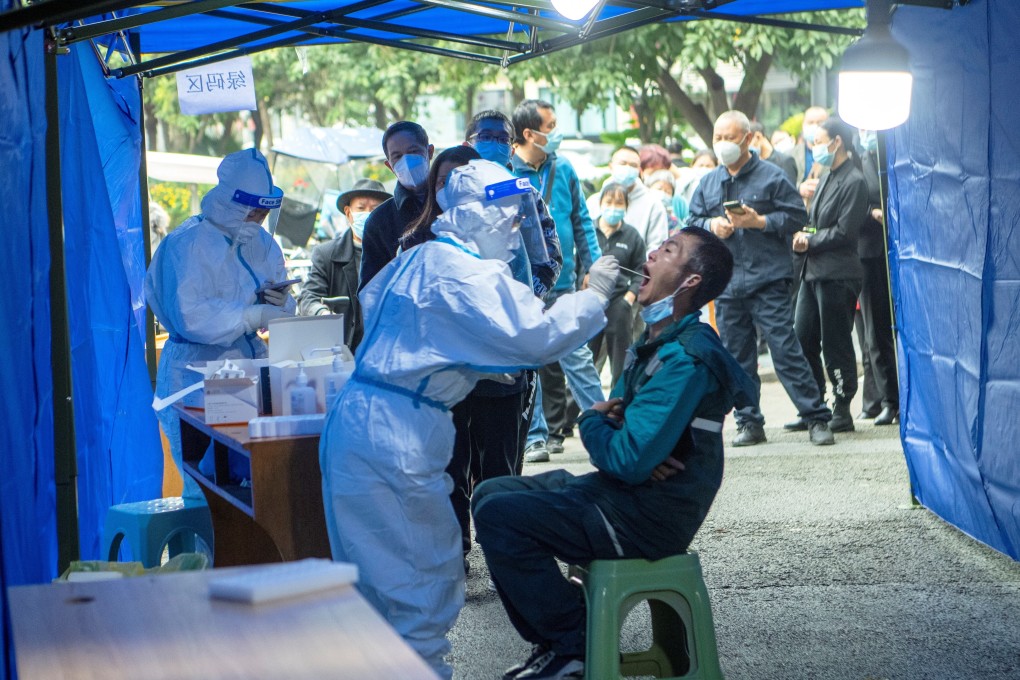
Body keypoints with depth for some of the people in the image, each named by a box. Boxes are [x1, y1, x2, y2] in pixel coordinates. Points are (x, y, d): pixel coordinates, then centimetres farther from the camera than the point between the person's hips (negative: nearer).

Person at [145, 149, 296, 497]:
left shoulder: (261, 242, 13)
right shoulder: (188, 243, -12)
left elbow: (274, 308, 14)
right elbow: (188, 317, -23)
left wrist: (281, 304, -11)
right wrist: (254, 315, -25)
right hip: (196, 371, -7)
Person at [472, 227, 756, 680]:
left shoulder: (685, 359, -21)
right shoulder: (656, 343, 12)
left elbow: (628, 461, -26)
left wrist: (592, 422, -5)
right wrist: (605, 421, -10)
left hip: (647, 519, -10)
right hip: (623, 492, 10)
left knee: (498, 516, -19)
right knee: (491, 493, 10)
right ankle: (554, 642, 10)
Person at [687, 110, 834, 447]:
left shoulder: (771, 176, 0)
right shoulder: (708, 183, 14)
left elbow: (797, 215, -3)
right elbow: (692, 221, 17)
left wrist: (759, 221, -15)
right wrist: (711, 226, -4)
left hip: (768, 282, -5)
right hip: (726, 282, 5)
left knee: (786, 350, -9)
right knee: (737, 357, 8)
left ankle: (817, 419, -4)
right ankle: (749, 423, 17)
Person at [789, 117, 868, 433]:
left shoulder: (854, 181, -11)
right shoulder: (829, 177, 17)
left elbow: (843, 231, -16)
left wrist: (810, 241, -8)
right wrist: (803, 237, 1)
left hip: (837, 274, -9)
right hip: (813, 271, 9)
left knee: (836, 343, -2)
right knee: (803, 339, 9)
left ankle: (842, 410, 8)